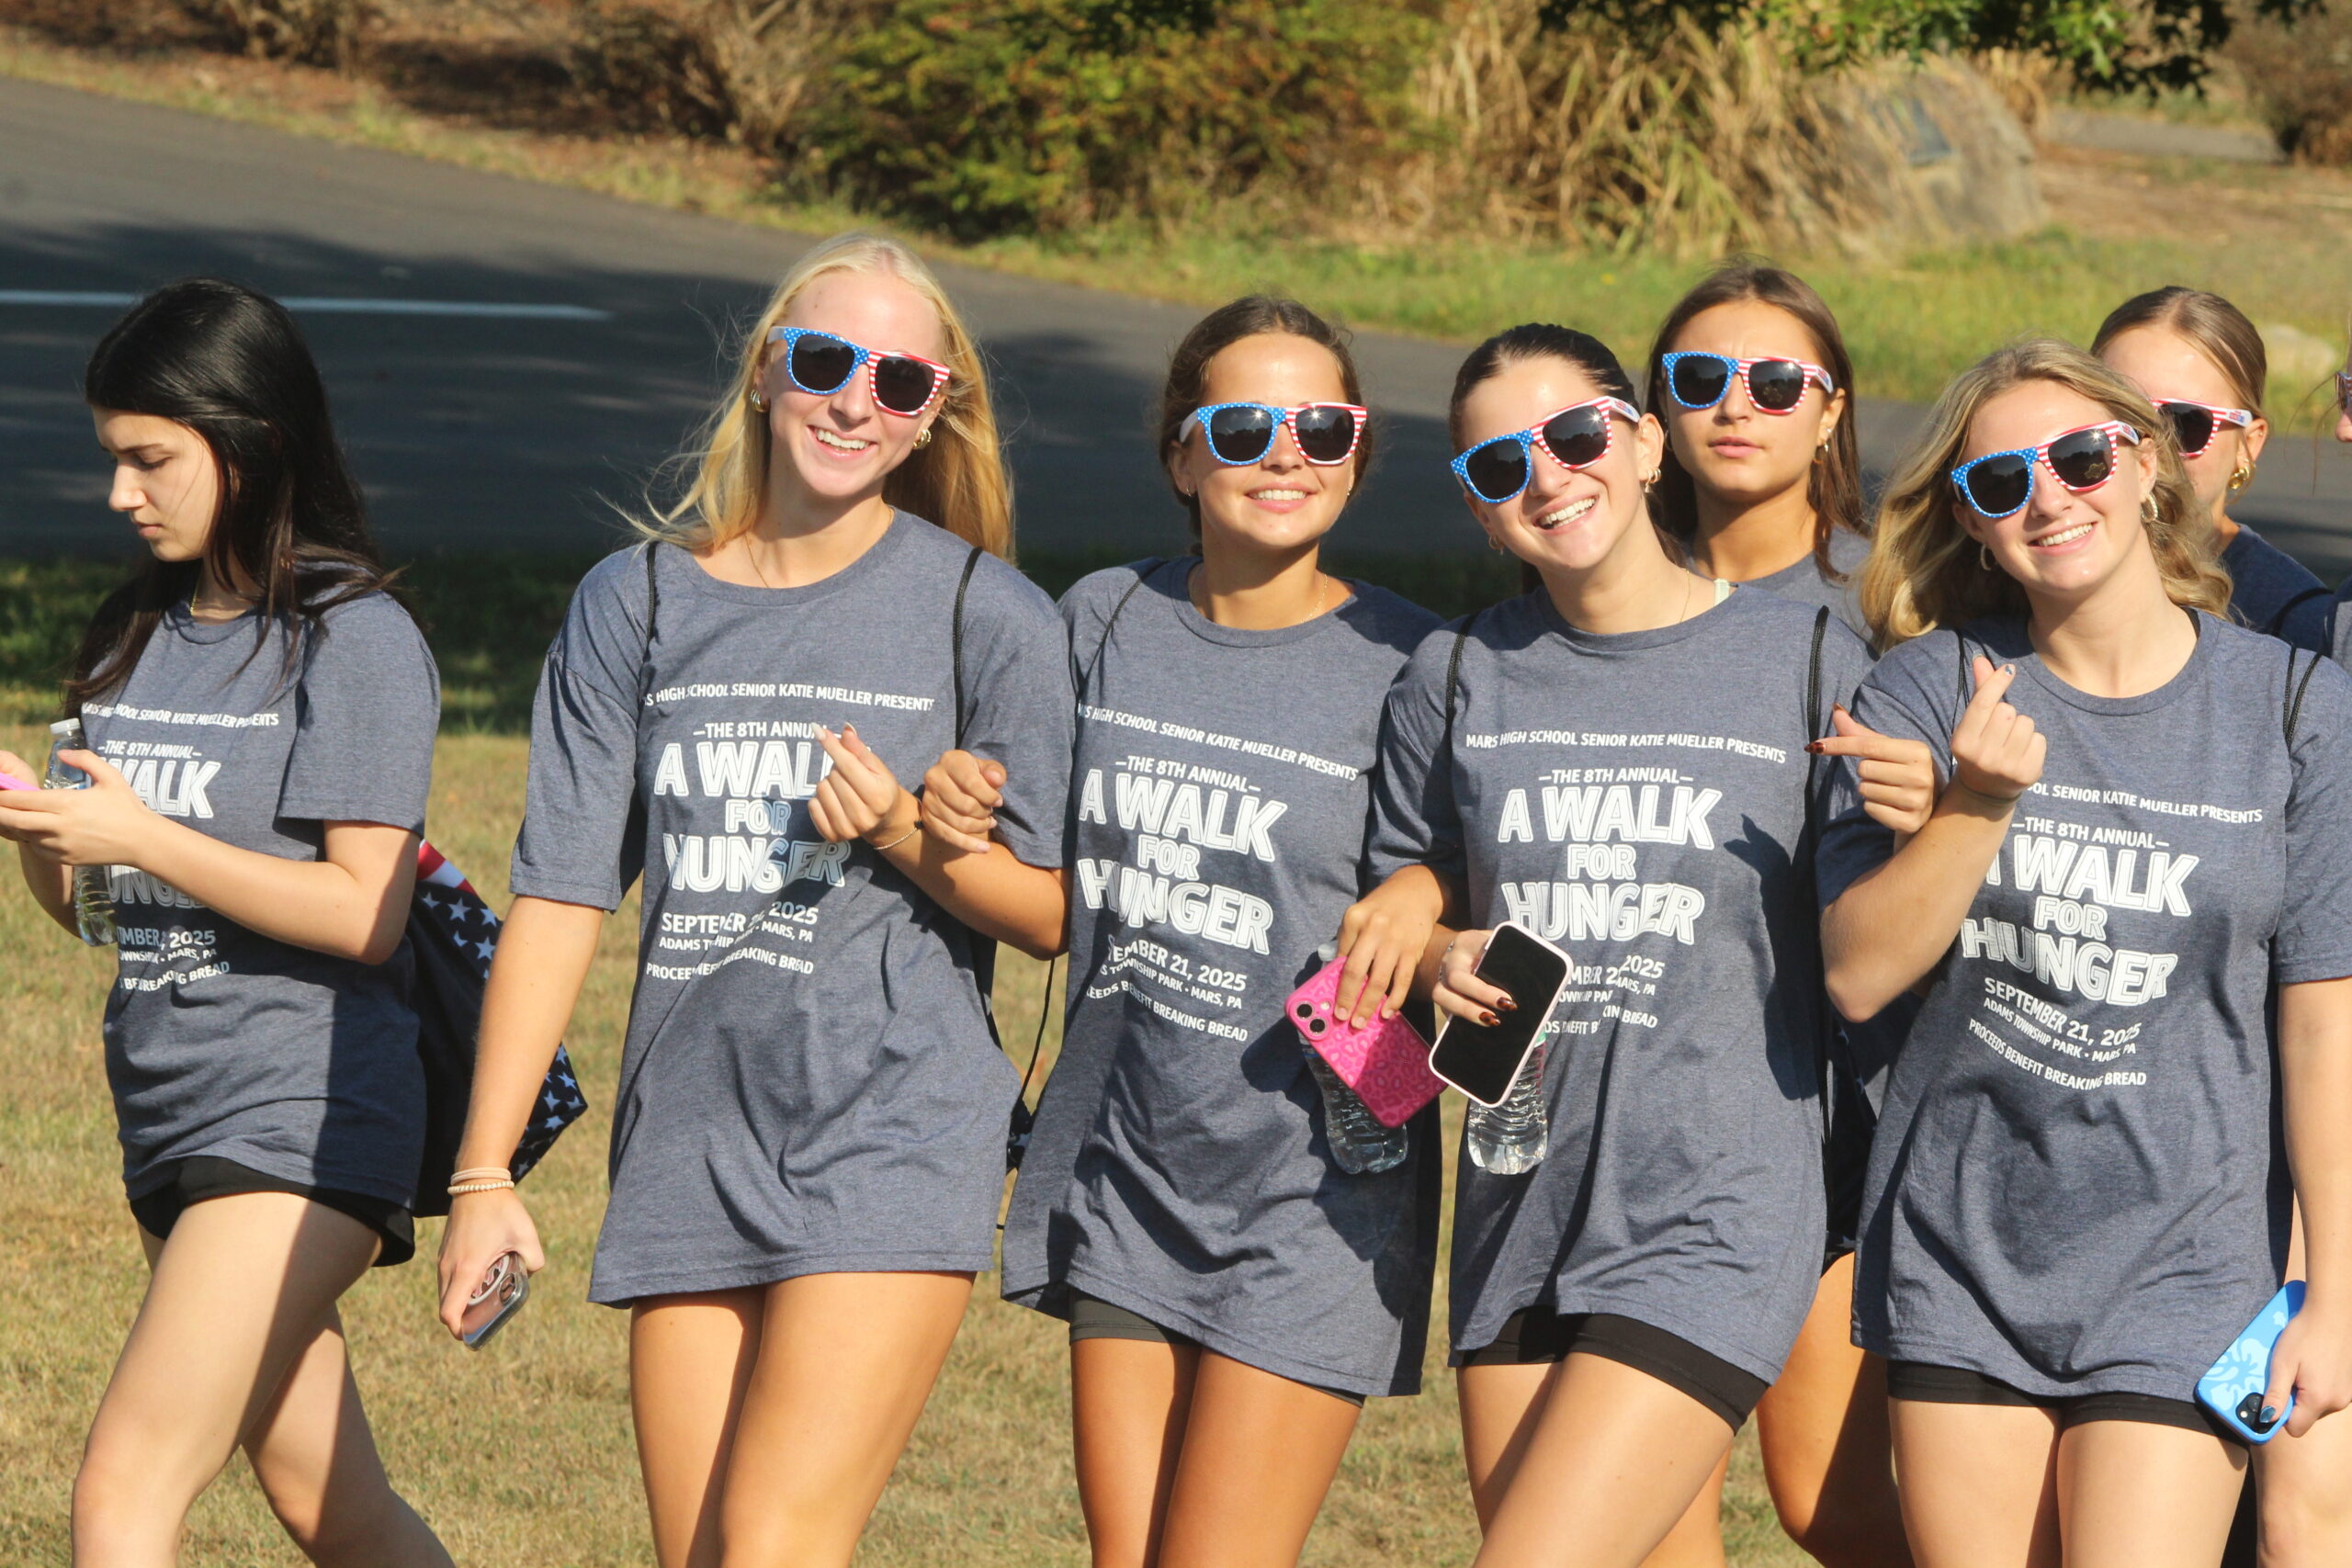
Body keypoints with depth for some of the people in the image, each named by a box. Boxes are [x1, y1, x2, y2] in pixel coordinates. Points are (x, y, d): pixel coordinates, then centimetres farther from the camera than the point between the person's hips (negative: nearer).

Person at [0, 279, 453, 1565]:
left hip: (298, 1121, -8)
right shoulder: (137, 637, 13)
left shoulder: (354, 639, -9)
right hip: (171, 1121, 8)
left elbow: (367, 916, -16)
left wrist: (144, 837, -20)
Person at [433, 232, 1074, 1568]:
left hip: (895, 1147, -4)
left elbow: (1050, 914, 4)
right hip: (689, 1146, 4)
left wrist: (908, 839, -16)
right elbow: (560, 900, 7)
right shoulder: (637, 605, 7)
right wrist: (484, 1171, 4)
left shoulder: (986, 617, 0)